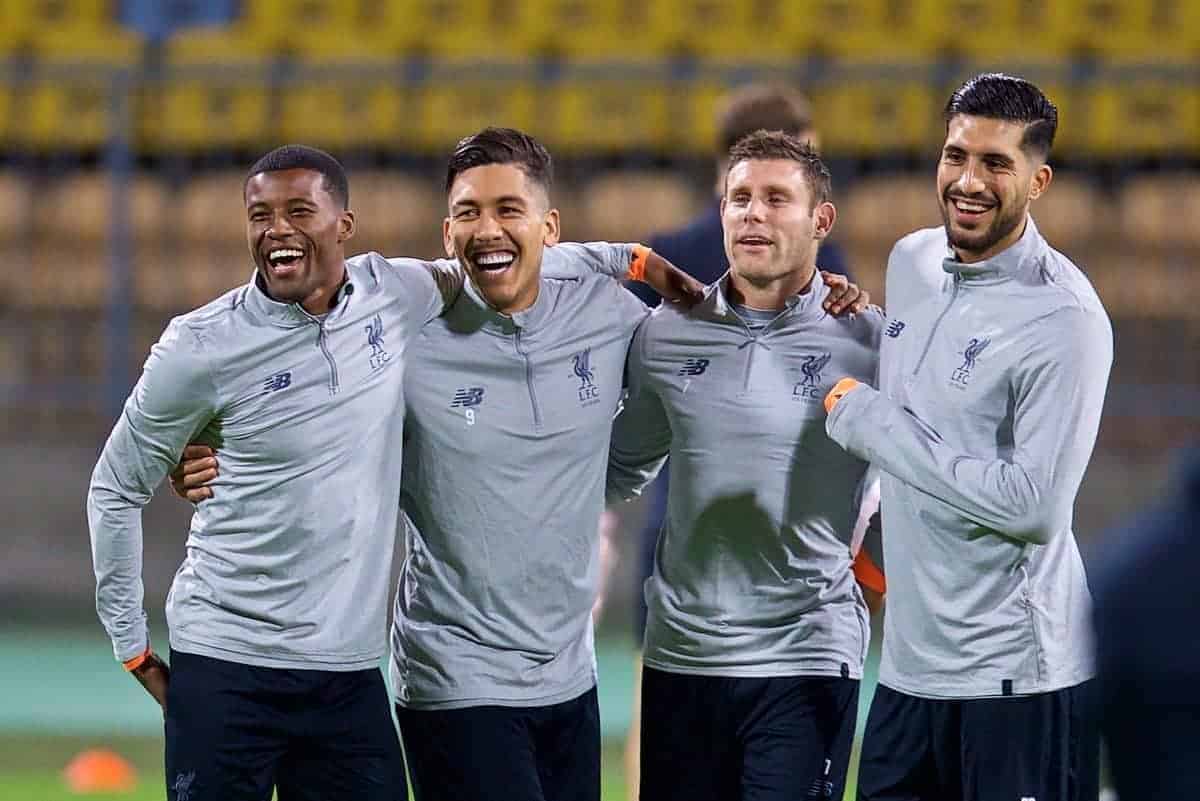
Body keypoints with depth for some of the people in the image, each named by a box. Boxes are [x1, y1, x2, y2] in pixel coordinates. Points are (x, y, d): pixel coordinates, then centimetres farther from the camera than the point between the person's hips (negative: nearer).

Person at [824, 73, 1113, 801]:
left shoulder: (1062, 318, -15)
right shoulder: (910, 261, 8)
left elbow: (1035, 508, -22)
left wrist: (866, 419, -16)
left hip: (1016, 673, -7)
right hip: (912, 657, 7)